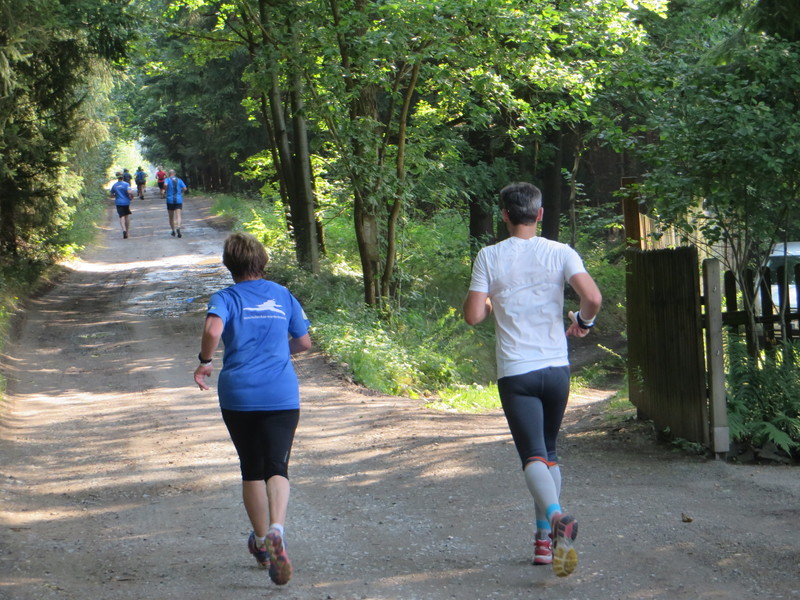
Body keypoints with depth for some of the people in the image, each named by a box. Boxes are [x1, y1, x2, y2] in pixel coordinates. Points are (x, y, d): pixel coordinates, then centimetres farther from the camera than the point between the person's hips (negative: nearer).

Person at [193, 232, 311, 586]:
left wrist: (204, 361, -5)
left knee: (251, 470, 14)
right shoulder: (283, 296, 9)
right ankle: (276, 530, -32)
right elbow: (304, 343, 16)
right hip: (282, 394, 1)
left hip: (238, 394, -1)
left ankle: (262, 541, 23)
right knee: (277, 467, -5)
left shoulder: (226, 298, 0)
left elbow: (213, 330, -21)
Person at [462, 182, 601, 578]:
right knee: (549, 453, 18)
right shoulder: (560, 253, 0)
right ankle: (544, 540, 18)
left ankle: (557, 518, -36)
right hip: (556, 368, 2)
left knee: (533, 457, -9)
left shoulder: (490, 257, -2)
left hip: (515, 372, -2)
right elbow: (593, 298, -13)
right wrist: (583, 321, 8)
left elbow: (473, 315, -5)